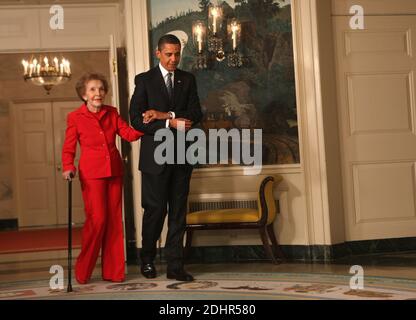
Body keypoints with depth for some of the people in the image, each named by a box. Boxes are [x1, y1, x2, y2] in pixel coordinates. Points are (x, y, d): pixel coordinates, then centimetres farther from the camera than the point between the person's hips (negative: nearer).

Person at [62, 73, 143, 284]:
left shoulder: (112, 113, 10)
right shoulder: (75, 117, 1)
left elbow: (129, 134, 2)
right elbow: (68, 148, 2)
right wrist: (68, 167, -14)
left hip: (114, 171, 4)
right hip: (91, 173, -4)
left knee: (114, 220, 4)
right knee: (97, 219, -10)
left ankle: (113, 271, 13)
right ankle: (83, 272, 7)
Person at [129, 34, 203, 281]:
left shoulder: (188, 79, 11)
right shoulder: (145, 80, 2)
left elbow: (196, 115, 0)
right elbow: (136, 119, -7)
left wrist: (165, 115, -13)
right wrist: (170, 124, -16)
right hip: (155, 156, -3)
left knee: (178, 212, 3)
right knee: (155, 209, 1)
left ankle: (175, 266, 9)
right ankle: (147, 260, 22)